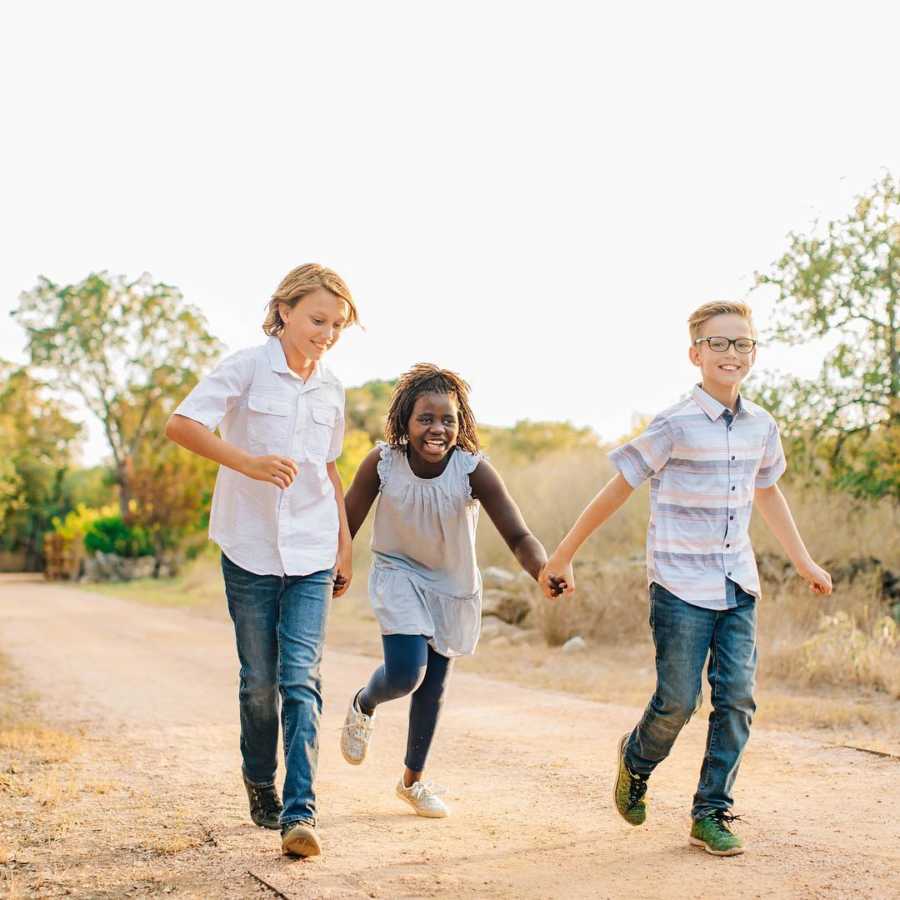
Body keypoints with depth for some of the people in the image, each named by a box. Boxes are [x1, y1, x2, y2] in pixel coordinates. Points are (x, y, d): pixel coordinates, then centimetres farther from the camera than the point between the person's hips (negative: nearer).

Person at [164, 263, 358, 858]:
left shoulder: (331, 388, 9)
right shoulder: (247, 368, -6)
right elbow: (181, 424, -17)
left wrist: (345, 544, 20)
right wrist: (247, 461, -30)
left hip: (312, 555, 3)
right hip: (250, 550, -3)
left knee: (300, 678, -9)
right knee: (259, 681, 8)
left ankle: (300, 813, -12)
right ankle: (260, 788, 30)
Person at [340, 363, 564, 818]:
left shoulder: (473, 470, -26)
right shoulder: (382, 463, -23)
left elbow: (517, 535, -34)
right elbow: (347, 525, -10)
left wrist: (542, 571, -52)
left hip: (452, 584, 2)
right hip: (398, 574, -1)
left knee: (433, 686, 12)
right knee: (405, 673, -20)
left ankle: (413, 780, 35)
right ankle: (362, 705, 18)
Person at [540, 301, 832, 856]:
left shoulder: (762, 427, 6)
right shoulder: (675, 427, -12)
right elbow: (616, 492, -6)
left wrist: (804, 562, 32)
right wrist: (562, 558, -3)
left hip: (738, 587, 5)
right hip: (682, 587, -5)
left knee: (737, 697, 0)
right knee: (678, 701, -1)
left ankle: (712, 813, 13)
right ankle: (637, 762, 31)